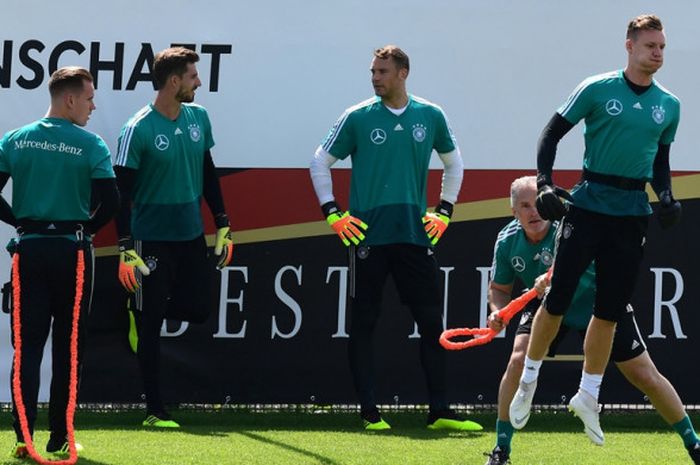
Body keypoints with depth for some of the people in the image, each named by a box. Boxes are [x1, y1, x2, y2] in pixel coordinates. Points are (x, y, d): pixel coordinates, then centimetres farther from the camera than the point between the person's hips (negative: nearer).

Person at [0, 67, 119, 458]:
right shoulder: (91, 145, -7)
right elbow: (110, 201, -12)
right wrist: (86, 230, 5)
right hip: (72, 248, -2)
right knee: (68, 345, 6)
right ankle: (60, 437, 8)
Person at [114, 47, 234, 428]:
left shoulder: (198, 117, 4)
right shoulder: (138, 130, -15)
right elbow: (121, 192, -13)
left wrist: (223, 224, 14)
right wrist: (126, 250, -18)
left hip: (191, 235, 6)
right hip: (151, 238, -6)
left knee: (198, 310, 4)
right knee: (150, 324, -1)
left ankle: (142, 309, 33)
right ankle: (154, 410, 5)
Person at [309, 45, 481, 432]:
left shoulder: (430, 116, 5)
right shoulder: (357, 117, -1)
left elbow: (453, 162, 21)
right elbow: (320, 163, 7)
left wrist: (444, 211, 13)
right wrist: (333, 214, 0)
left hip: (415, 236, 2)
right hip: (368, 236, -2)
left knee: (432, 323, 0)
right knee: (363, 324, 0)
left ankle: (440, 411, 5)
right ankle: (369, 411, 7)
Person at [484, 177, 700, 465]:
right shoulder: (507, 241, -18)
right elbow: (499, 287, -2)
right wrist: (498, 312, -24)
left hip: (598, 301, -3)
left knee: (645, 376, -1)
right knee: (519, 360, -20)